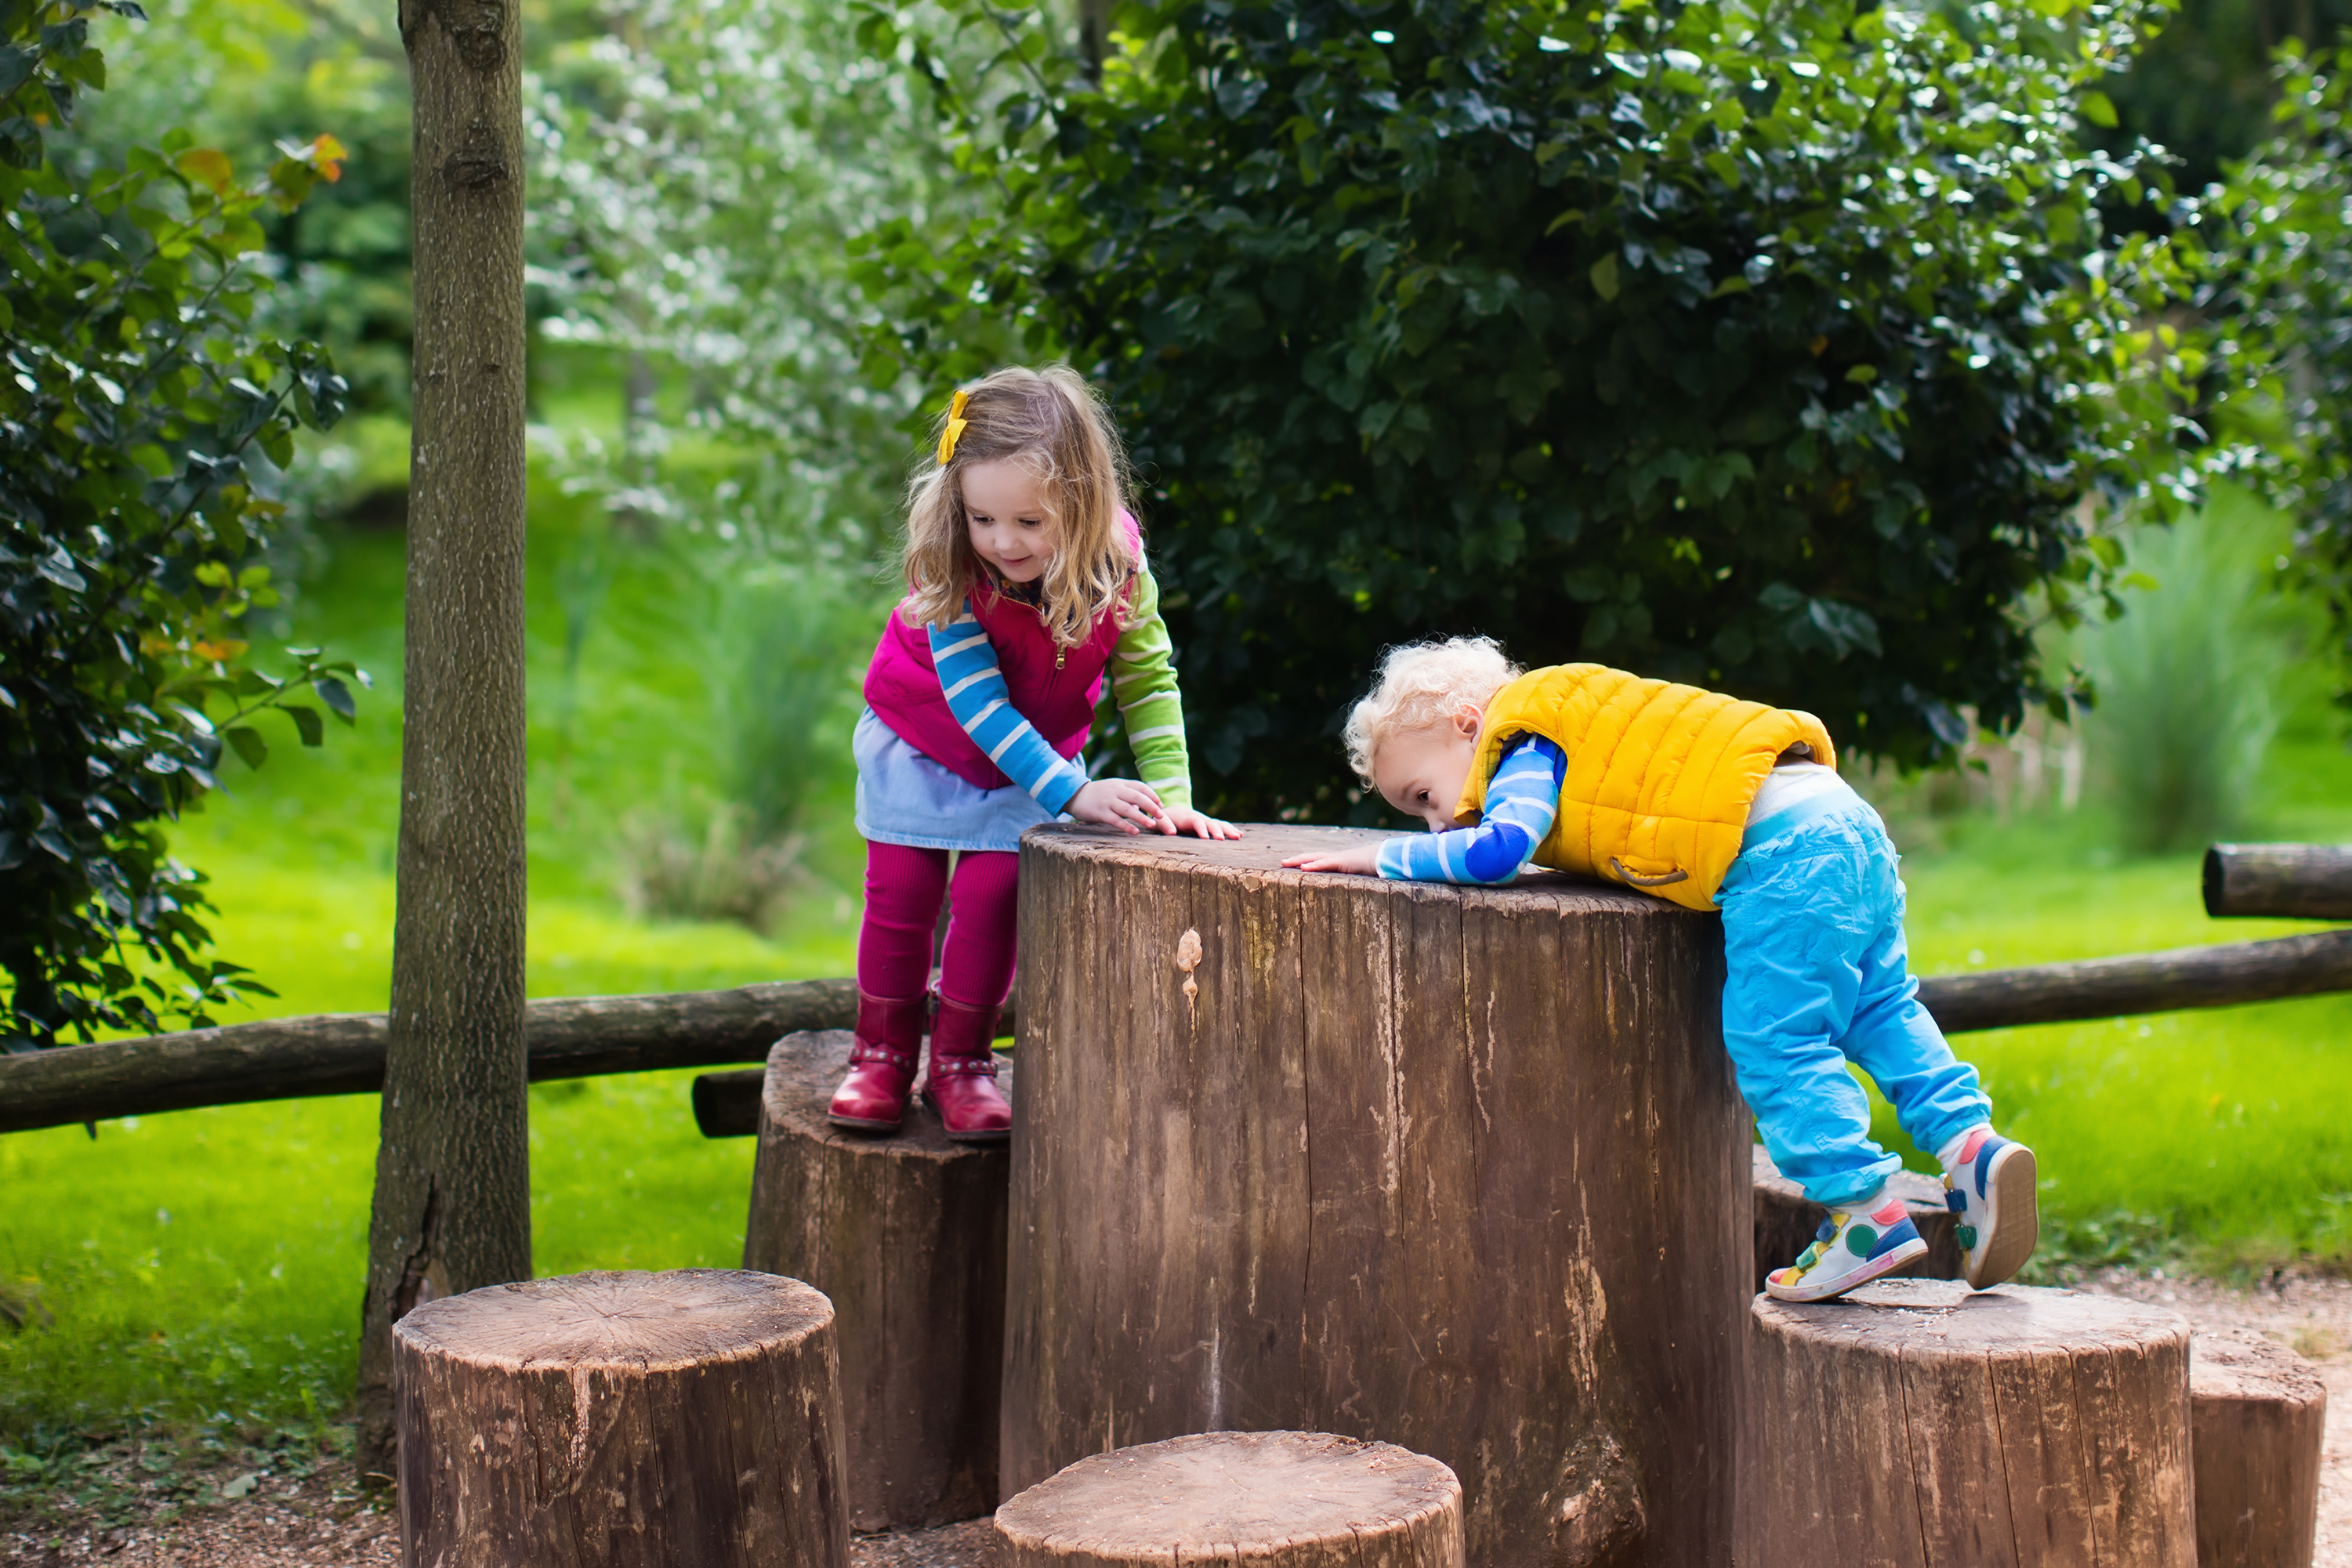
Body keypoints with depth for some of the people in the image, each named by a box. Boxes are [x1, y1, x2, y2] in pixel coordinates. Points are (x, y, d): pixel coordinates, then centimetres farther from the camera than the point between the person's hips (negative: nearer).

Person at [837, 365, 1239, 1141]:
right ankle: (882, 1056, 22)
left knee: (991, 896, -5)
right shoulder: (951, 570, -36)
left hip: (1033, 756, 1)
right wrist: (1076, 793, -43)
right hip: (921, 739, -1)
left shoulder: (1114, 558, -29)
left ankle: (961, 1062, 13)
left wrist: (1170, 797, -28)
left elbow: (1148, 678, -19)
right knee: (900, 894, 3)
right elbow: (977, 702, -36)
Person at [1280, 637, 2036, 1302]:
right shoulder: (1567, 742, 28)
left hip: (1781, 851, -10)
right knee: (1877, 1008, 17)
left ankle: (1866, 1211, -9)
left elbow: (1494, 851, -14)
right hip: (1842, 816, 10)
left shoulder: (1528, 749, 1)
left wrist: (1385, 855, -3)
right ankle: (1969, 1139, 7)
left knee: (1773, 1039, -7)